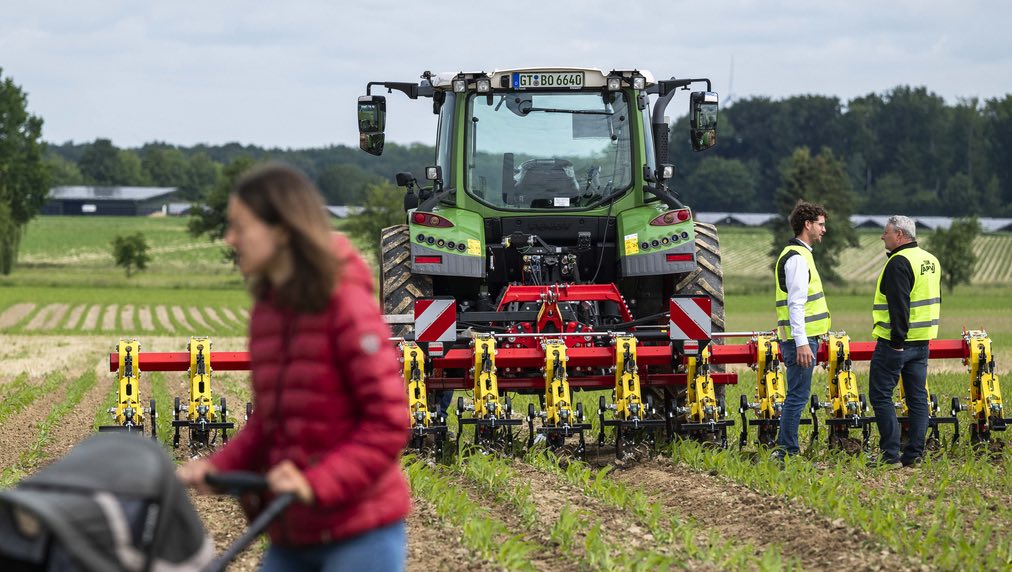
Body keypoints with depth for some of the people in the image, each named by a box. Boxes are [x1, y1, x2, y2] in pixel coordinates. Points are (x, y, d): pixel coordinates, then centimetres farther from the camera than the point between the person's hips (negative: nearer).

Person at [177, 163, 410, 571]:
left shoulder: (347, 305, -14)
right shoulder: (266, 311, 8)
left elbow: (388, 423, -16)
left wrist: (317, 483, -25)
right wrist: (219, 467, -2)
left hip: (360, 536, -7)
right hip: (293, 537, 7)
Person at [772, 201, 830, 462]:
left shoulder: (798, 254, 20)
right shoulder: (797, 258, -14)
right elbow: (796, 304, -21)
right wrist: (802, 343, -25)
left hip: (802, 338, 10)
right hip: (801, 339, -10)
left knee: (796, 396, 13)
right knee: (798, 397, -8)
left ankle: (785, 450, 16)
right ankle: (787, 451, -6)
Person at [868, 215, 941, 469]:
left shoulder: (899, 263, -16)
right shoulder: (930, 260, 14)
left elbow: (899, 305, -23)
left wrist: (897, 340, -21)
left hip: (895, 343, -9)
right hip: (922, 341, 9)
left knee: (881, 395, -2)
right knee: (917, 398, 9)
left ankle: (890, 455, -6)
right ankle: (914, 455, 10)